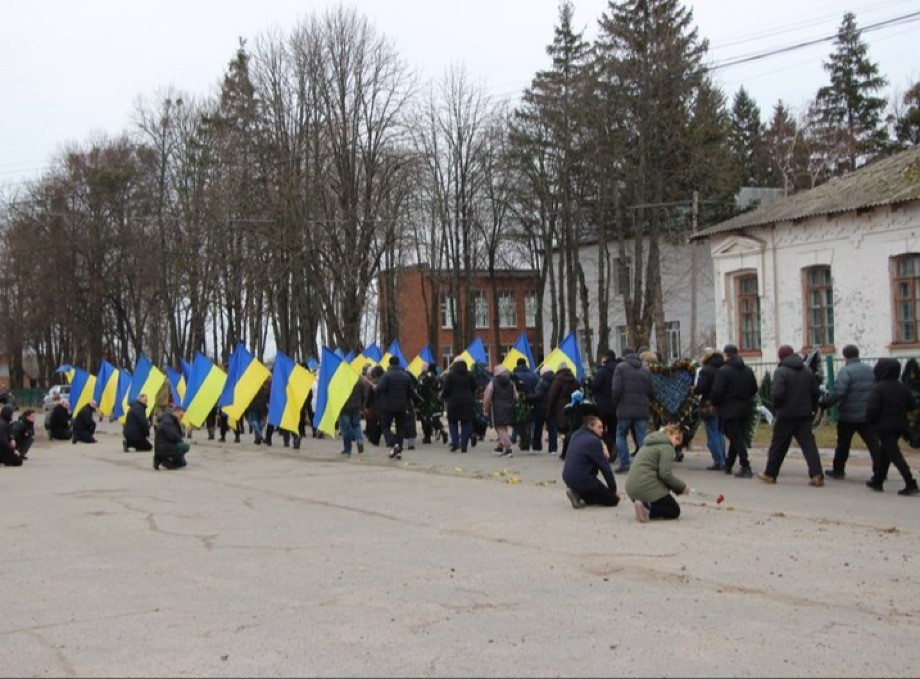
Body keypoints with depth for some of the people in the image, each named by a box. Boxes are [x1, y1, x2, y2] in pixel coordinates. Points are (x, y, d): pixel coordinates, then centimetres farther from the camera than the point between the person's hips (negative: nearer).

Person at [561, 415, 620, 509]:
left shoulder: (576, 436, 10)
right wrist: (613, 489, -2)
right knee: (613, 499, 3)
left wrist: (603, 456, 4)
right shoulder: (594, 441, -16)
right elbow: (605, 467, -11)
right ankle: (580, 495, -8)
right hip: (582, 479, -8)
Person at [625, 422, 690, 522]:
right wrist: (682, 487, -1)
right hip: (646, 486, -9)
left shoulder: (651, 443, 26)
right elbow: (665, 474, -14)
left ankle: (646, 506, -5)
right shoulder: (667, 447, -4)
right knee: (675, 511, 3)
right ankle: (647, 508, -21)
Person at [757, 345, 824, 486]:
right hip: (804, 414, 5)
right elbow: (815, 393, 9)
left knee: (778, 445, 7)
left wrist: (775, 409, -4)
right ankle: (817, 475, -8)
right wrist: (811, 408, 18)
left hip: (786, 415, -5)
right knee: (809, 444, 2)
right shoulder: (807, 370, 9)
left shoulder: (781, 371, -12)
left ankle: (770, 474, 18)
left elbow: (777, 394, -21)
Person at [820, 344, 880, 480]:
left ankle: (838, 470, 19)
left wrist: (824, 403, -16)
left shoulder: (846, 371, -13)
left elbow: (838, 393, -23)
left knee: (843, 444, 10)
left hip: (848, 415, -4)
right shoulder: (870, 370, 9)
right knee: (873, 443, 3)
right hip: (867, 415, 5)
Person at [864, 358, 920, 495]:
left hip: (884, 426, -7)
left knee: (893, 454, -7)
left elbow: (872, 408, -20)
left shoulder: (878, 388, -13)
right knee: (884, 453, 18)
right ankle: (877, 481, 26)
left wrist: (870, 421, -3)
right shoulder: (903, 387, 7)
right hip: (900, 425, 7)